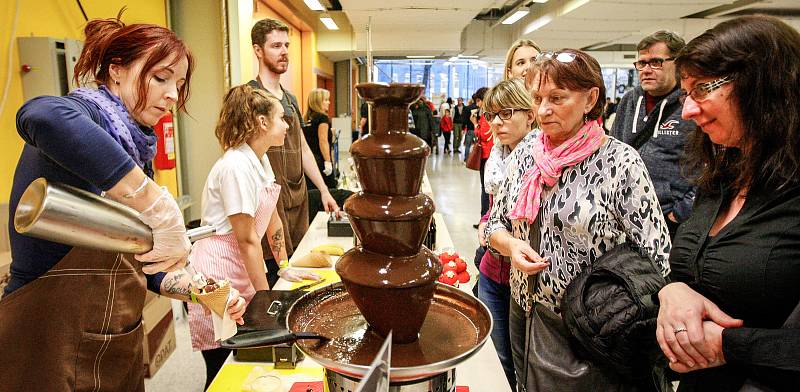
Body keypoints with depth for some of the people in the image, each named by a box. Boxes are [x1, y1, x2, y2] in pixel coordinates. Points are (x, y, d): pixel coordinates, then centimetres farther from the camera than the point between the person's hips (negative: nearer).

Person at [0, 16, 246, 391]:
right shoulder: (83, 113, -15)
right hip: (49, 357, -7)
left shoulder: (133, 148, 8)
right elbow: (43, 116, -43)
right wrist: (161, 209, -41)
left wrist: (194, 289, -1)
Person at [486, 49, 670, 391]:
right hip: (524, 315, 5)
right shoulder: (524, 154, 0)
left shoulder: (620, 162, -15)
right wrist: (513, 247, -13)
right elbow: (495, 224, 8)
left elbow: (656, 258, -14)